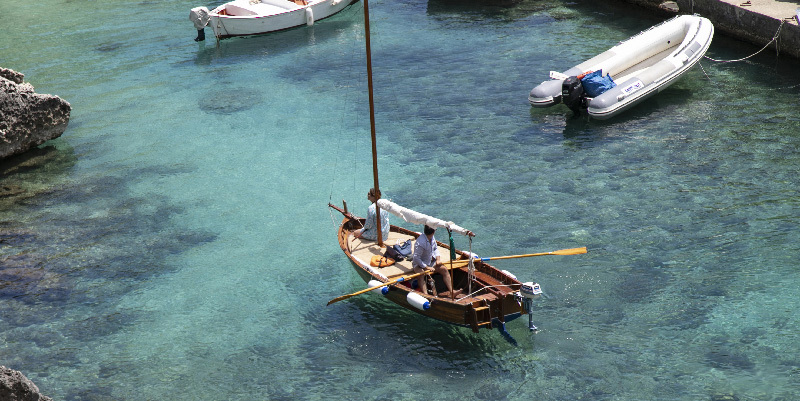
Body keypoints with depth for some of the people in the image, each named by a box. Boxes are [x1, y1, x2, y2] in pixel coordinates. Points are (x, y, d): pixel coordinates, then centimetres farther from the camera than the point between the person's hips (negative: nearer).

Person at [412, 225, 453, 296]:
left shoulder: (432, 237, -3)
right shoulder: (420, 243, -29)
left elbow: (435, 249, 15)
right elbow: (416, 258, -27)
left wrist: (438, 258, -3)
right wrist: (426, 267, -26)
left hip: (430, 261, 8)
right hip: (419, 264, -8)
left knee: (444, 269, -7)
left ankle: (451, 291, -7)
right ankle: (425, 294, -54)